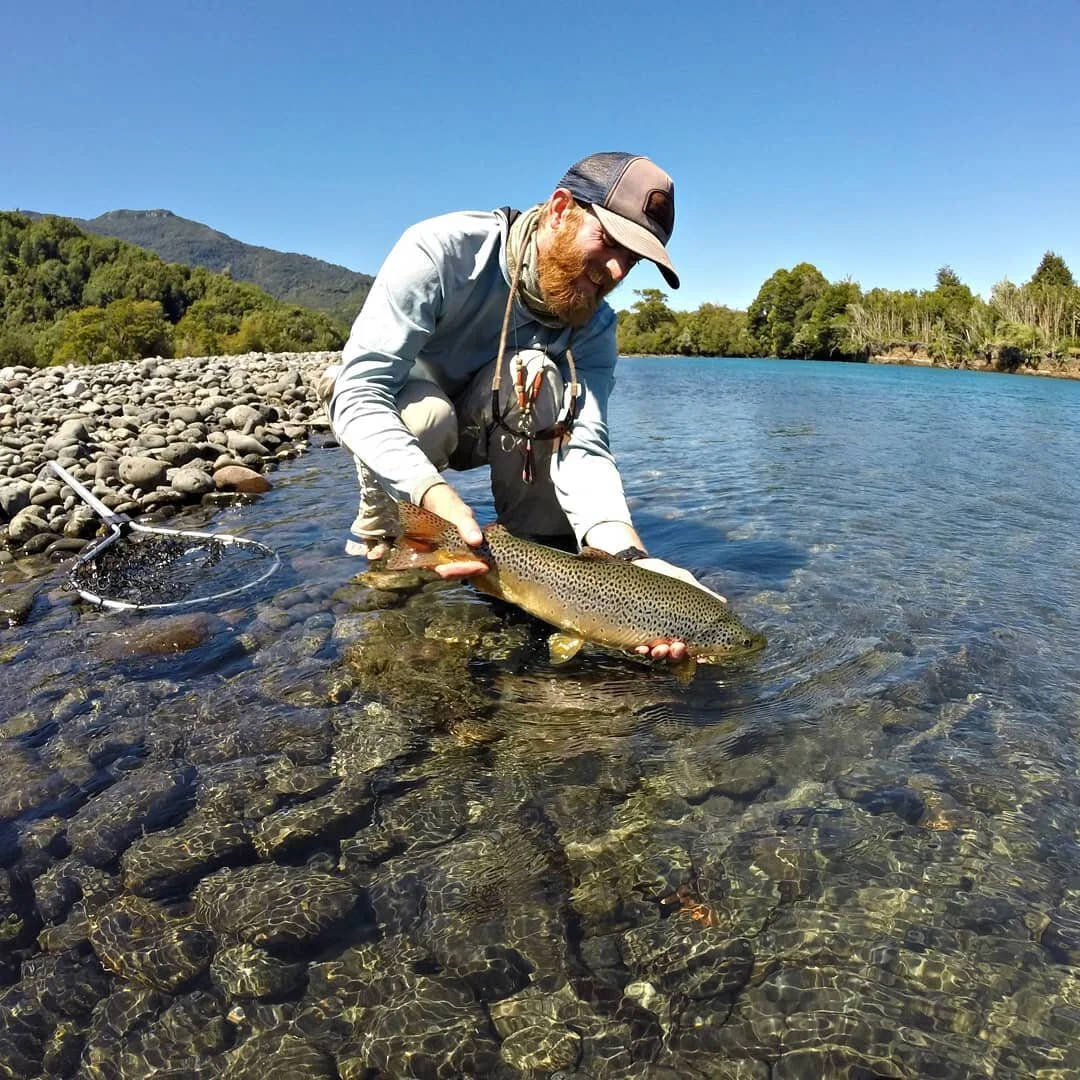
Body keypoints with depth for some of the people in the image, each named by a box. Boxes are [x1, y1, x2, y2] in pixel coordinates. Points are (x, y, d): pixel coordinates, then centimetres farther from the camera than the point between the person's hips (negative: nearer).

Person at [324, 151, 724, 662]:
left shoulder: (593, 325, -17)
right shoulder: (442, 249, -31)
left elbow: (582, 446, -29)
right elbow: (360, 392, -37)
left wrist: (628, 554, -49)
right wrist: (432, 493, -55)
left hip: (478, 423, 3)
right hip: (379, 404, -2)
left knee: (535, 374, -30)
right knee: (424, 413, -38)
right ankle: (378, 536, -9)